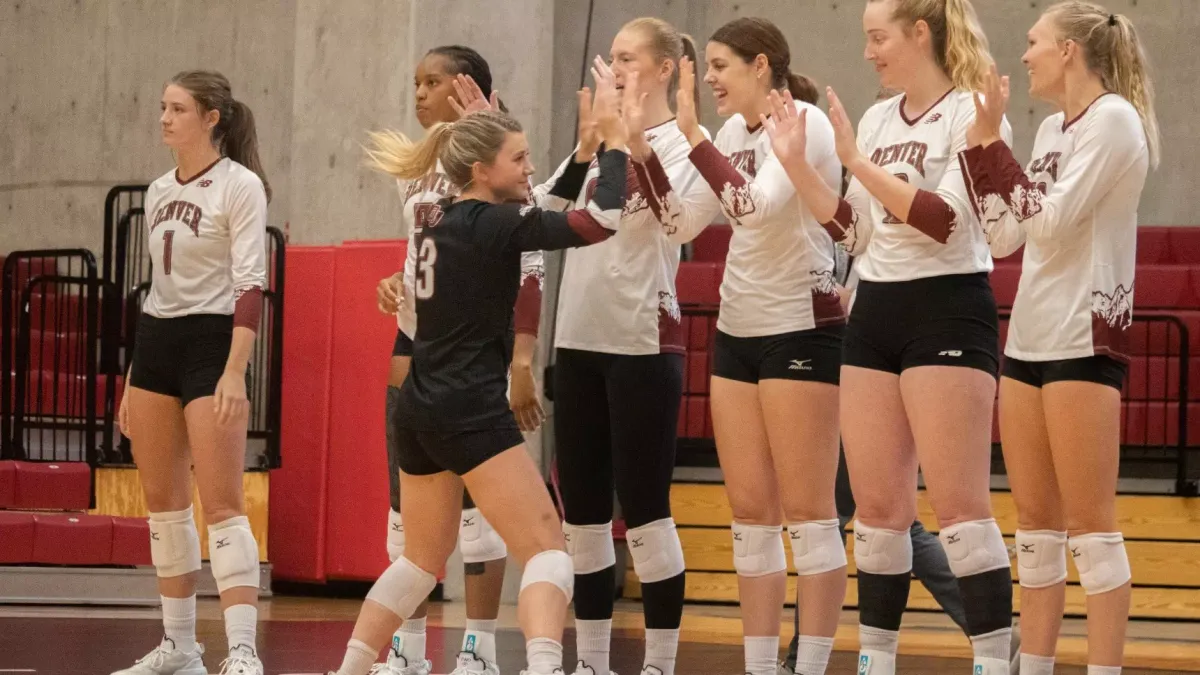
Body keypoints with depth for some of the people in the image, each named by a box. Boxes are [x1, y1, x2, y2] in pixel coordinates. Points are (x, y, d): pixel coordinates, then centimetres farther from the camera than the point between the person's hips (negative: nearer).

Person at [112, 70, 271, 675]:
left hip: (211, 345, -8)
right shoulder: (160, 192, 13)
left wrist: (234, 372, -24)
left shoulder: (240, 186, -9)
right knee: (162, 500, 9)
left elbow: (250, 285, -15)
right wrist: (133, 380, 18)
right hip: (154, 345, 8)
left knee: (222, 502, -13)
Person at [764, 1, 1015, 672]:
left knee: (959, 505, -11)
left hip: (948, 313, -7)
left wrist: (857, 161, -20)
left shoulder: (972, 113, -8)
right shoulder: (878, 119, 13)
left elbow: (943, 219, -19)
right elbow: (855, 233, 15)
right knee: (878, 507, 8)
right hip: (875, 315, 7)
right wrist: (797, 163, 5)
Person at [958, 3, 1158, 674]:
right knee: (1035, 520, 9)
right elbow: (1004, 234, 16)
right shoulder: (1053, 129, 15)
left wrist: (992, 142, -13)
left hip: (1084, 337, -9)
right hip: (1029, 337, 9)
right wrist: (978, 145, 10)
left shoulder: (1113, 118, -9)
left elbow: (1049, 221, -18)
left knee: (1090, 523, -8)